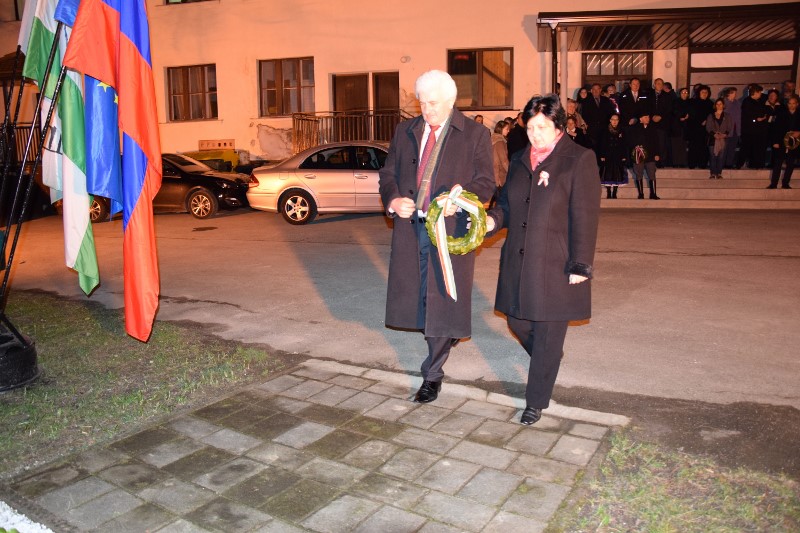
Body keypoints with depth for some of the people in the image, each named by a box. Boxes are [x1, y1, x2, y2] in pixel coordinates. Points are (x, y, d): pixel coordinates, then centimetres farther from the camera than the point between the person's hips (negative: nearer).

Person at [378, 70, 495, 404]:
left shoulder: (475, 134, 0)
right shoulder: (404, 131, 12)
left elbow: (486, 182, -3)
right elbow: (388, 174, 13)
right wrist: (393, 200, -9)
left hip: (450, 228, -4)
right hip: (410, 226, 5)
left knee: (441, 299, -2)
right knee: (415, 295, 13)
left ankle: (432, 373, 10)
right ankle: (447, 337, 42)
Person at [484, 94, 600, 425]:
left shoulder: (579, 160, -6)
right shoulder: (519, 161, 12)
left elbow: (584, 217, -11)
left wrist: (580, 265, -14)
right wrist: (493, 220, -4)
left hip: (556, 265, -6)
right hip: (519, 261, 6)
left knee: (548, 333, 3)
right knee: (517, 321, 14)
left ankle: (536, 401, 17)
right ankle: (547, 362, 44)